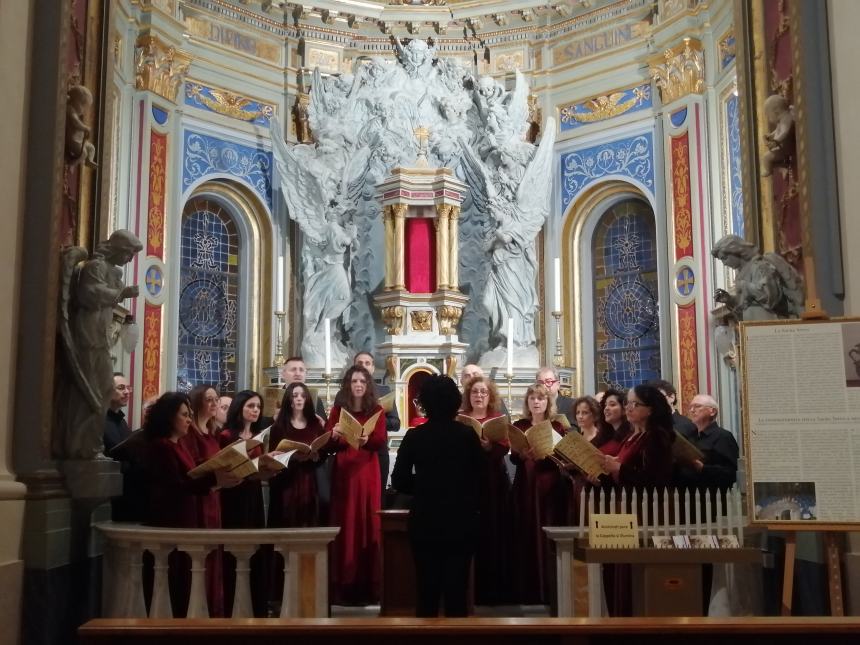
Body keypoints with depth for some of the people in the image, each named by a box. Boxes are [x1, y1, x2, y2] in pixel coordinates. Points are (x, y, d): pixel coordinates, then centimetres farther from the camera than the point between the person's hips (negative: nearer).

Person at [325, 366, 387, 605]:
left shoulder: (376, 410, 6)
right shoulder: (338, 410, 7)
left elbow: (382, 440, -8)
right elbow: (328, 445, 1)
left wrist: (367, 440, -28)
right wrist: (334, 435, -20)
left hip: (367, 471, 0)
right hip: (343, 470, 0)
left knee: (368, 522, -1)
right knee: (344, 523, 0)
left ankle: (368, 586, 3)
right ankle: (344, 586, 3)